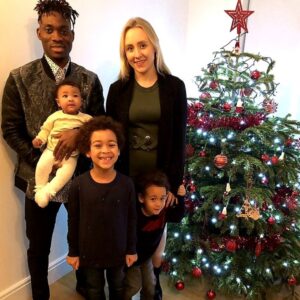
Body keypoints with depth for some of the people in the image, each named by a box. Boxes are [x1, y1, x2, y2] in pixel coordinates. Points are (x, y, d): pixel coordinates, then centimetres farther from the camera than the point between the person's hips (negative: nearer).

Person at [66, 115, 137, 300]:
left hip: (118, 250, 0)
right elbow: (73, 221, -6)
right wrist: (73, 251, 0)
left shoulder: (126, 183, -17)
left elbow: (132, 219, -6)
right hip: (89, 251, 0)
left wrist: (132, 249, 0)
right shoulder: (79, 184, -17)